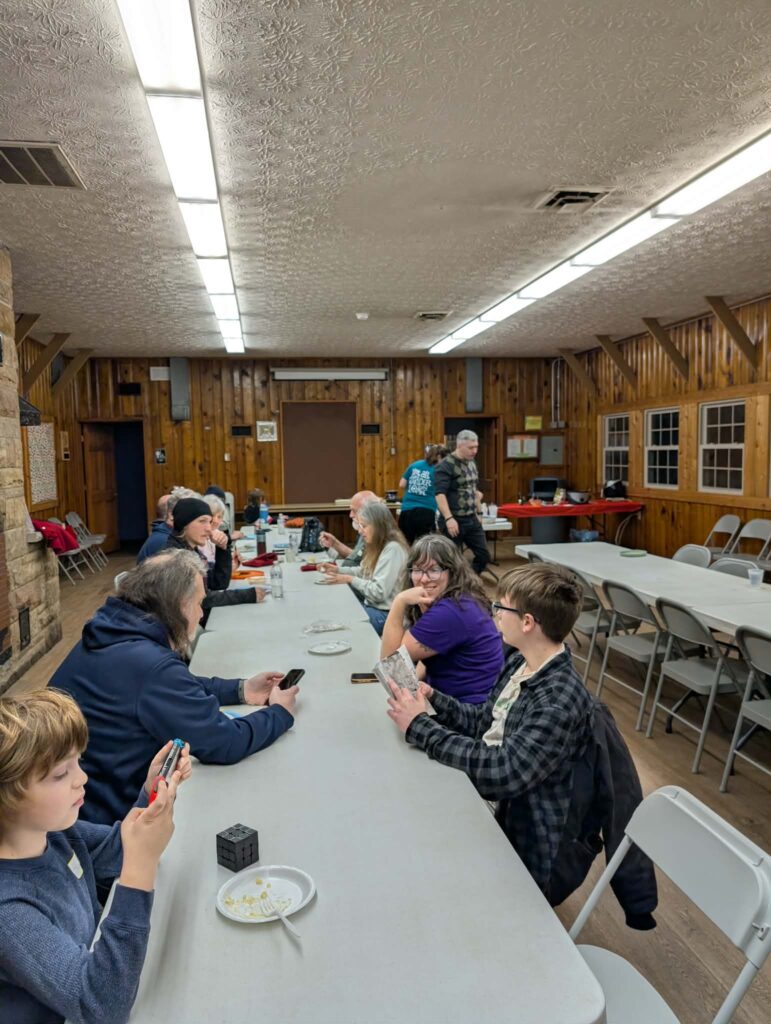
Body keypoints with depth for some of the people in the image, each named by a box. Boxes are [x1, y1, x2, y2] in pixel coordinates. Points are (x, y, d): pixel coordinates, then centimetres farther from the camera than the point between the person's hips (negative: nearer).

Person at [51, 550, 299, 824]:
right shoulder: (152, 665, -29)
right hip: (105, 816, -8)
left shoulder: (109, 634, 1)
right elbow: (225, 744, -23)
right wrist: (279, 713, -6)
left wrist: (241, 690, 9)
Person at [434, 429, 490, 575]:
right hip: (454, 521, -8)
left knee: (483, 555, 10)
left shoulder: (472, 463, 11)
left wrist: (476, 512, 18)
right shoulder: (446, 466, -14)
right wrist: (449, 518, -31)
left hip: (472, 519, 8)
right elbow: (440, 494, -23)